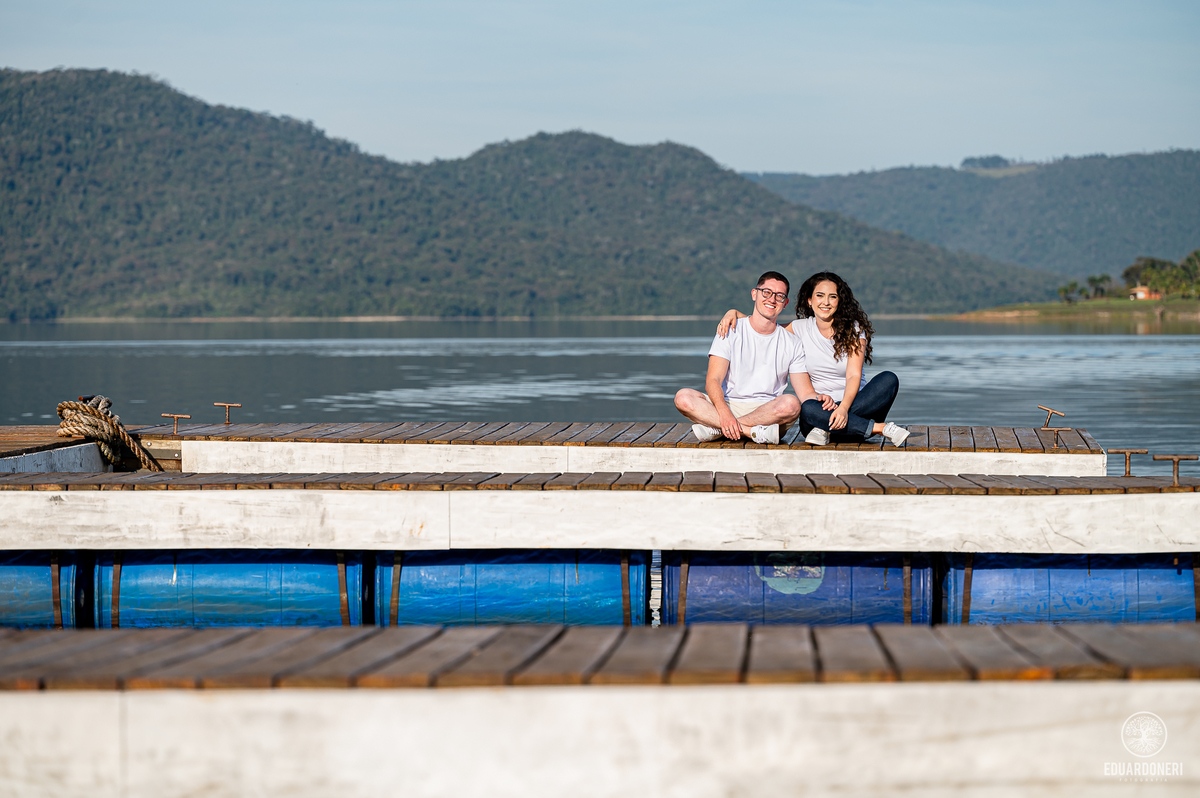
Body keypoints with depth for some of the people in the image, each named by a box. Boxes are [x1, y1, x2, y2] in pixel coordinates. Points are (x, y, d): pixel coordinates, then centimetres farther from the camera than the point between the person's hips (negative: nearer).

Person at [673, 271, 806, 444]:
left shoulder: (792, 343, 10)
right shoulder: (730, 332, 5)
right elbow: (713, 380, -6)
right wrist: (724, 413, -27)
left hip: (769, 414, 0)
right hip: (728, 406, 0)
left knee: (791, 403, -34)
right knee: (683, 398, -26)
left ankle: (716, 429, -29)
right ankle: (754, 431, -35)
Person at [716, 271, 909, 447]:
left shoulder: (853, 329, 1)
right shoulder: (800, 329, 7)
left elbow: (854, 376, -11)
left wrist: (843, 407, -29)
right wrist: (733, 313, -2)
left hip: (852, 402, 0)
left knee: (889, 380, -29)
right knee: (808, 409, -37)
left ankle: (826, 428, -31)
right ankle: (881, 428, -31)